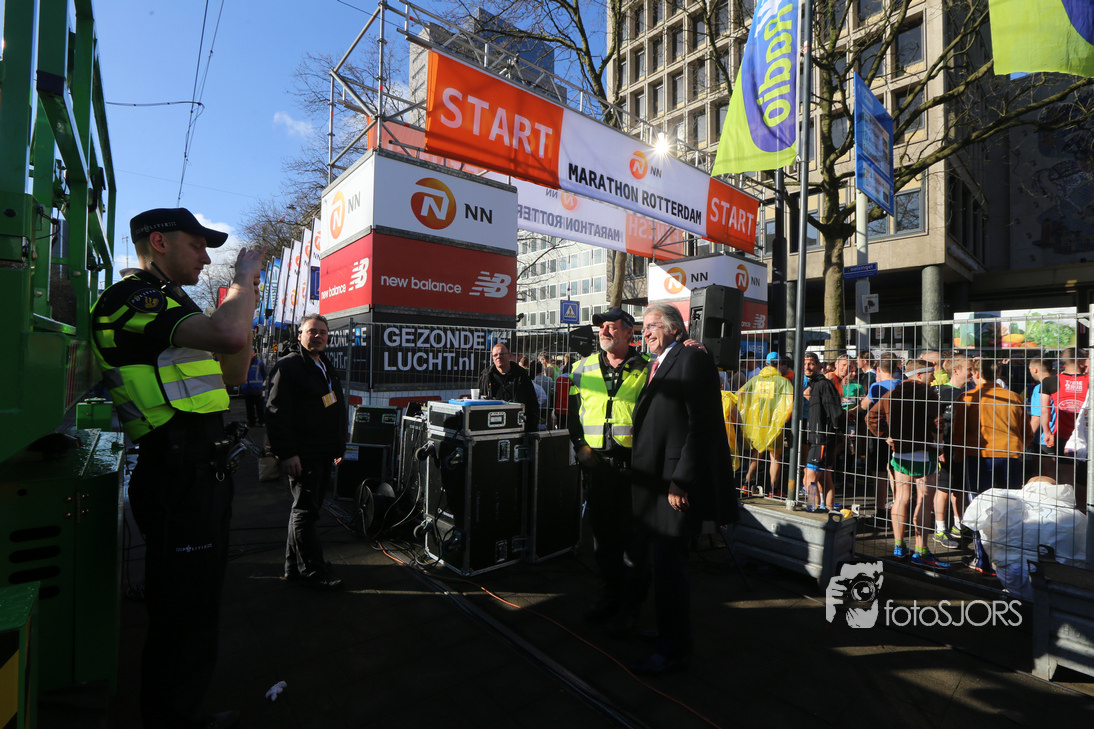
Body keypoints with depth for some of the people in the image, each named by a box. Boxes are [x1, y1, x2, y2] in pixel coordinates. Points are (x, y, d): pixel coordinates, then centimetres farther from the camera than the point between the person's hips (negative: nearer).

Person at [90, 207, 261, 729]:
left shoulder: (160, 300, 21)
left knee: (195, 603, 22)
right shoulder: (134, 297, -13)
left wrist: (245, 306, 9)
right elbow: (229, 334, -33)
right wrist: (243, 279, -14)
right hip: (179, 475, -11)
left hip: (199, 470, 11)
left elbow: (233, 375, 18)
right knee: (183, 611, 1)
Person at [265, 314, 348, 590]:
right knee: (305, 510, 0)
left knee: (307, 508, 15)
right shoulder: (288, 366, -8)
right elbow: (276, 412, -15)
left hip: (324, 454, 9)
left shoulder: (328, 368, 18)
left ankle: (294, 566, 28)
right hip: (302, 454, -8)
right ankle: (311, 571, 10)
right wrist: (287, 453, -20)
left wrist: (338, 447, 21)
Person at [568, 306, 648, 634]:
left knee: (631, 533, 5)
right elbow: (572, 410, 12)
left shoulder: (646, 369, -2)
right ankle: (610, 594, 33)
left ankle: (629, 604, 23)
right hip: (596, 462, 4)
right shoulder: (583, 368, 9)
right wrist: (580, 444, 3)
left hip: (633, 463, -4)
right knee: (601, 532, 15)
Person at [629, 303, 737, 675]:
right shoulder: (657, 365, 17)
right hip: (655, 480, 9)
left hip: (678, 481, -9)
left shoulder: (692, 358, -12)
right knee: (661, 561, 18)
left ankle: (674, 649, 18)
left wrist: (681, 479, -21)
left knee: (668, 563, 0)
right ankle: (670, 631, 37)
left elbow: (702, 425, -19)